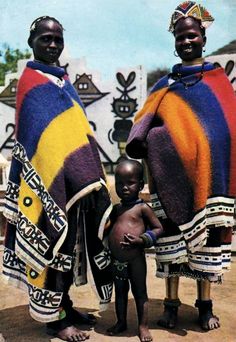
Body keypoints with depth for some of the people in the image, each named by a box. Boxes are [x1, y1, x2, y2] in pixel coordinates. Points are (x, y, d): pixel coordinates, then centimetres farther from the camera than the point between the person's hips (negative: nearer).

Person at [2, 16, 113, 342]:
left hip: (72, 173, 8)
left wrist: (87, 173, 15)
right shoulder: (31, 80, -5)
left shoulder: (63, 80, 17)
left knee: (68, 238, 12)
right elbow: (32, 137, -13)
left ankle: (64, 305, 26)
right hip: (50, 174, -8)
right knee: (54, 239, -2)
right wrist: (56, 173, -21)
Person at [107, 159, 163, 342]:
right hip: (116, 260, 6)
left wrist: (141, 240, -20)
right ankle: (121, 322, 35)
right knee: (120, 292, 19)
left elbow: (158, 228, -7)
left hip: (135, 259, -5)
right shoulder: (116, 209, 7)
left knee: (140, 293, 8)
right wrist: (106, 243, 2)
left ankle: (143, 325, 21)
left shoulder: (143, 208, -9)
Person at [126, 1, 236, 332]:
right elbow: (145, 122, 7)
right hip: (174, 174, 1)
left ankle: (205, 305, 15)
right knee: (173, 231, 2)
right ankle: (171, 303, 13)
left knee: (207, 232, 3)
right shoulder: (165, 86, 14)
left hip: (208, 172, 0)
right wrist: (140, 141, -16)